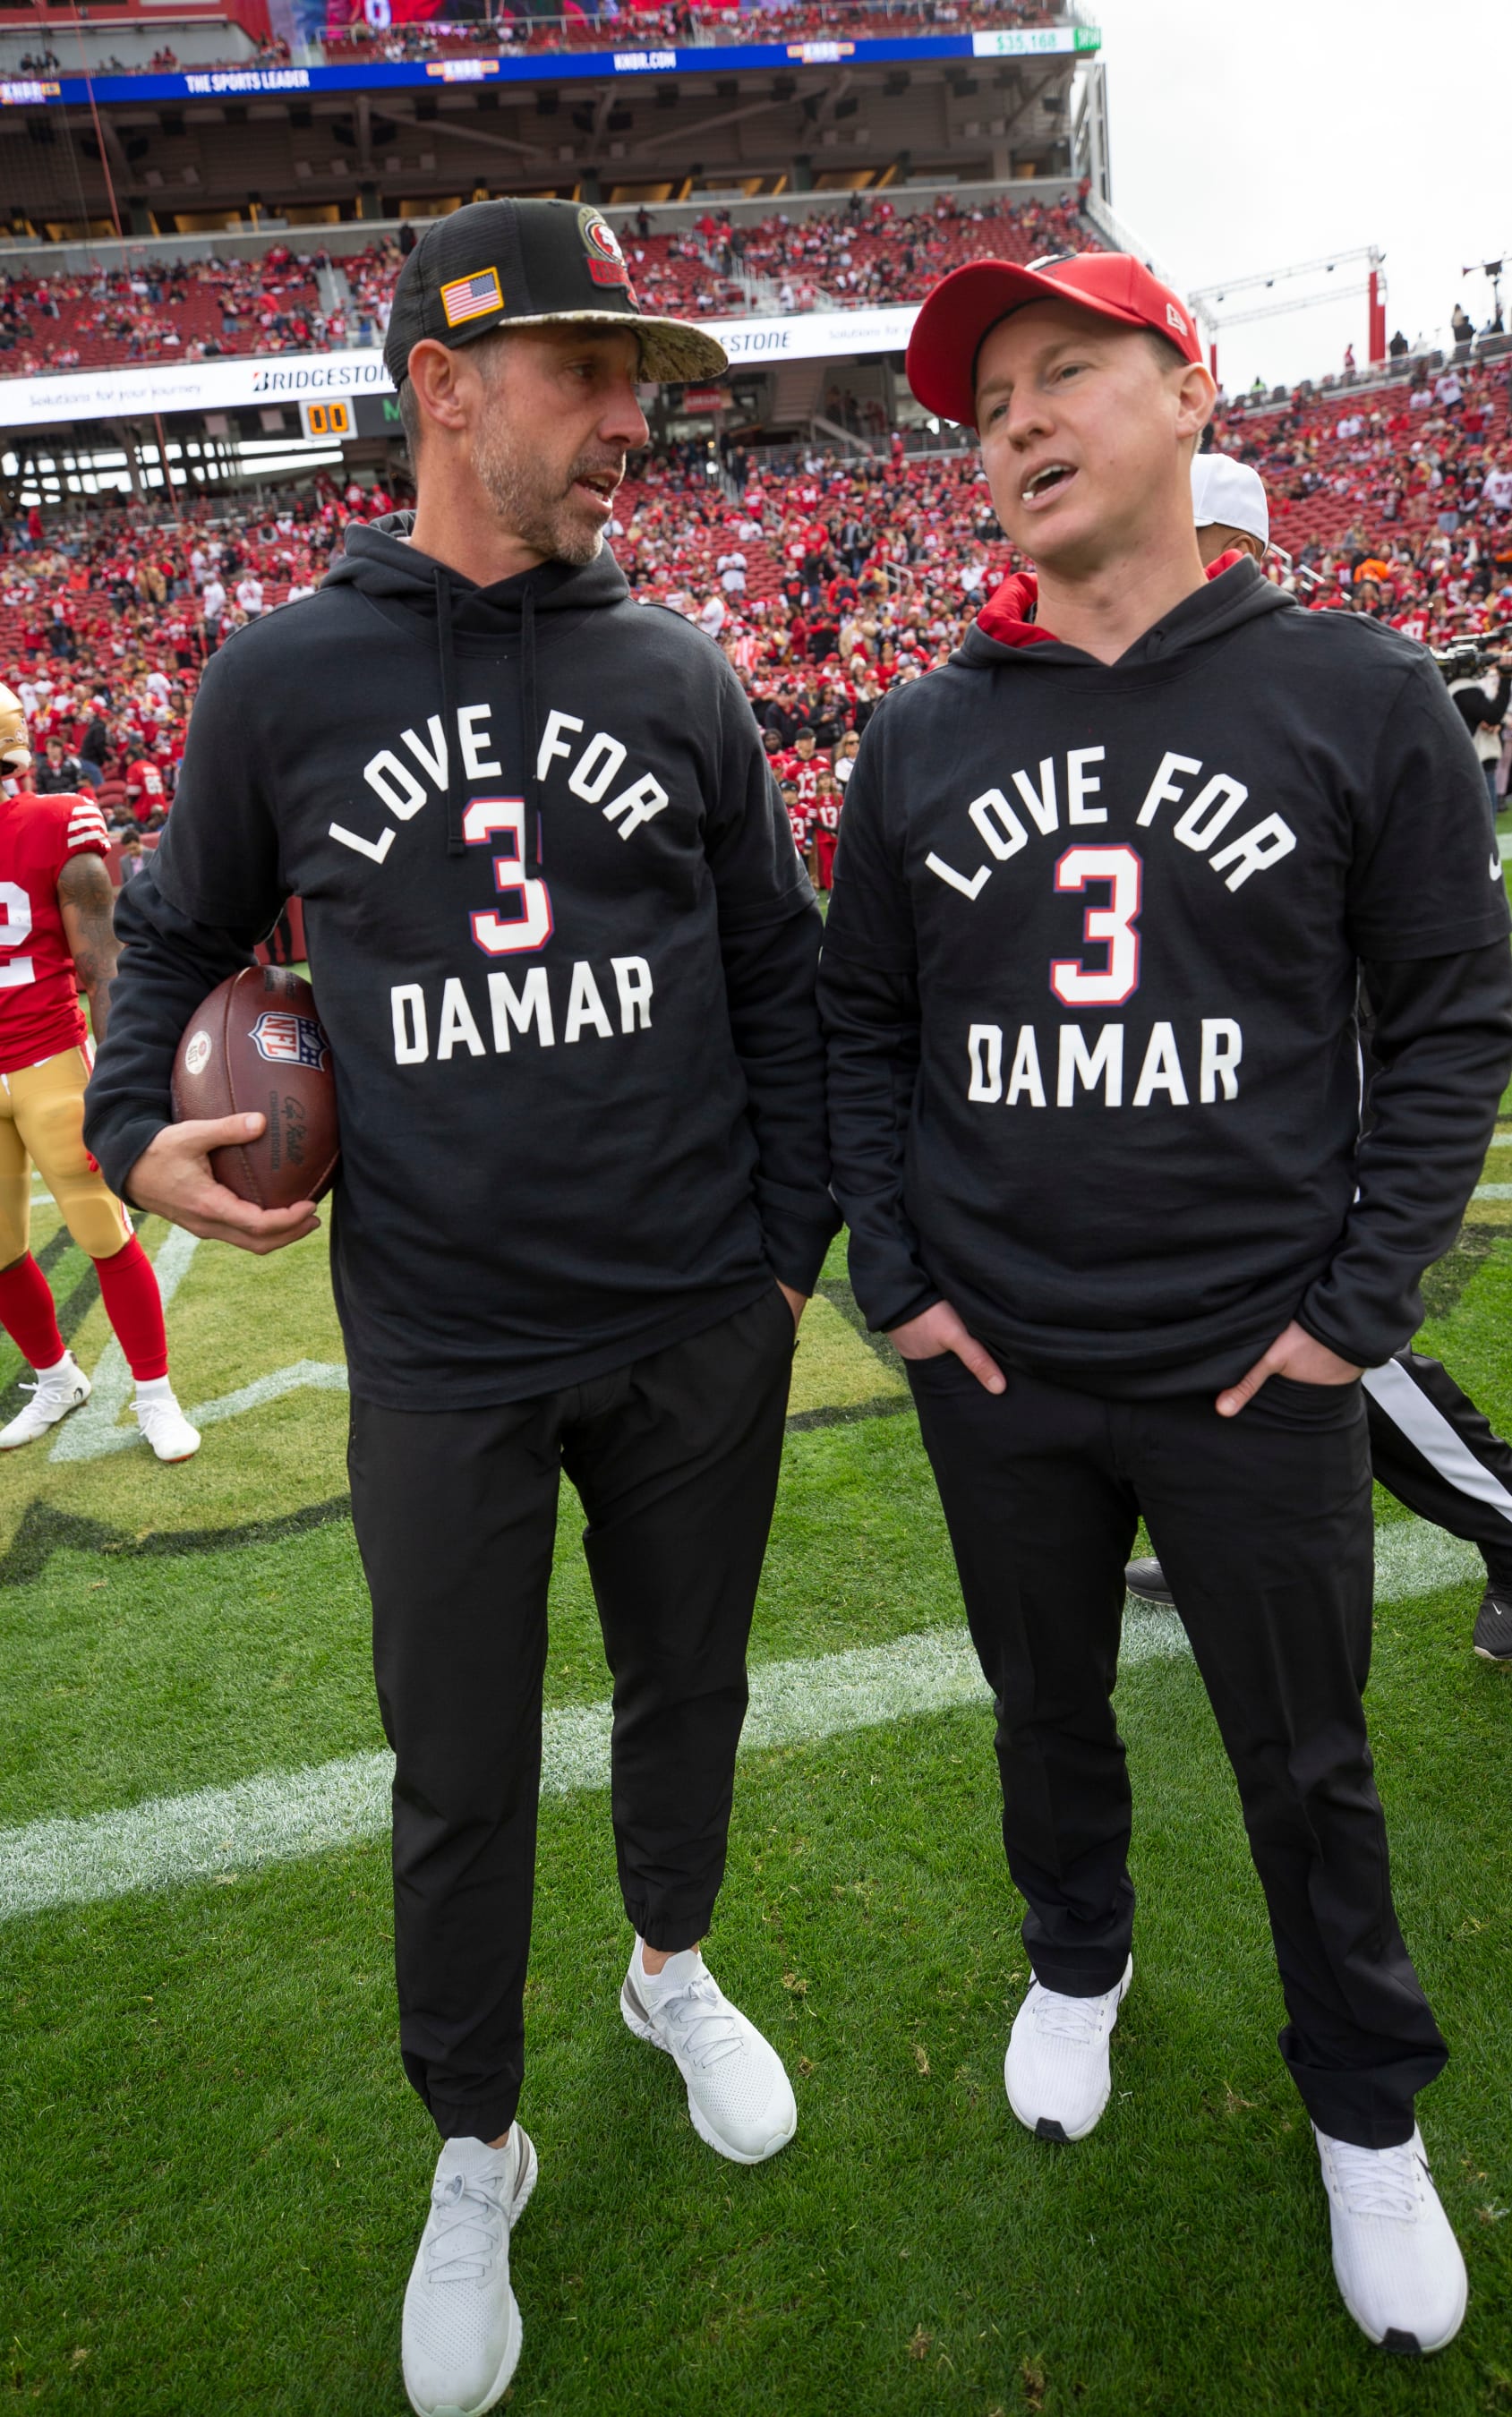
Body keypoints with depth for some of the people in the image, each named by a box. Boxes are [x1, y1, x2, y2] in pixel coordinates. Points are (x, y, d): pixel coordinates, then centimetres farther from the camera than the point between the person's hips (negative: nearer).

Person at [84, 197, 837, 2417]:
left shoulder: (681, 674, 3)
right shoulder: (283, 679, 0)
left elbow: (778, 971, 7)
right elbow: (179, 935, 13)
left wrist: (788, 1250, 3)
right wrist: (135, 1130, -5)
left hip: (699, 1335, 2)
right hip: (442, 1357, -1)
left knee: (687, 1688, 19)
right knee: (459, 1782, 11)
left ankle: (674, 1966, 50)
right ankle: (478, 2154, 37)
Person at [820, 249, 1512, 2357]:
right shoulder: (920, 737, 1)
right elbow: (858, 1026, 6)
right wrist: (892, 1278, -1)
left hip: (1260, 1375, -2)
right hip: (997, 1379, 2)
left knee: (1308, 1768, 15)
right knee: (1048, 1715, 22)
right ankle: (1078, 1962, 52)